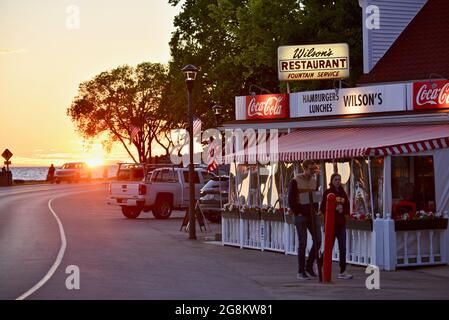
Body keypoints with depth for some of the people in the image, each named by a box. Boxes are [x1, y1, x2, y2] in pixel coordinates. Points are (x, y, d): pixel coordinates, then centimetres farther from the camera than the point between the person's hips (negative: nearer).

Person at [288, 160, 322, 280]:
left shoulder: (314, 181, 12)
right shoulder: (295, 181, -5)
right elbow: (291, 200, -7)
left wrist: (315, 211, 6)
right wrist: (297, 212, -10)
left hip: (313, 215, 5)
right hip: (301, 216, -5)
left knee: (318, 240, -1)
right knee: (302, 243, -3)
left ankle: (309, 266, 15)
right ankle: (301, 271, 5)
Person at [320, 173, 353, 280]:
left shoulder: (343, 193, 12)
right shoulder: (327, 193, -3)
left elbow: (347, 209, 14)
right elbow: (323, 209, -8)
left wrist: (342, 210, -7)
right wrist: (335, 209, -16)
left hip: (341, 224, 5)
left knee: (343, 248, 2)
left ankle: (343, 272, 5)